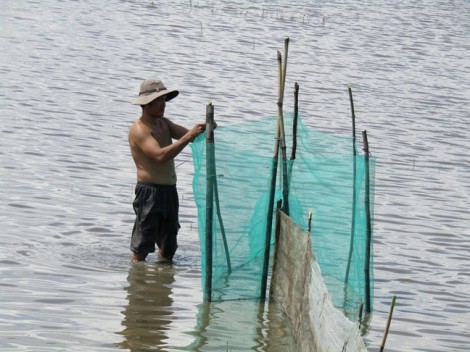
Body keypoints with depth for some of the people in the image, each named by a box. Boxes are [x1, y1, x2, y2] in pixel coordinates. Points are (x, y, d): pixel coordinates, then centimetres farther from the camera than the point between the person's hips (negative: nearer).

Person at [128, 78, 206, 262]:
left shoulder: (164, 123, 15)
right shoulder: (139, 129, -12)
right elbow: (160, 155, -25)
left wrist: (201, 129, -17)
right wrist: (189, 136, -30)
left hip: (169, 191, 9)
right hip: (149, 191, -9)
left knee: (168, 248, 15)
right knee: (142, 247, -5)